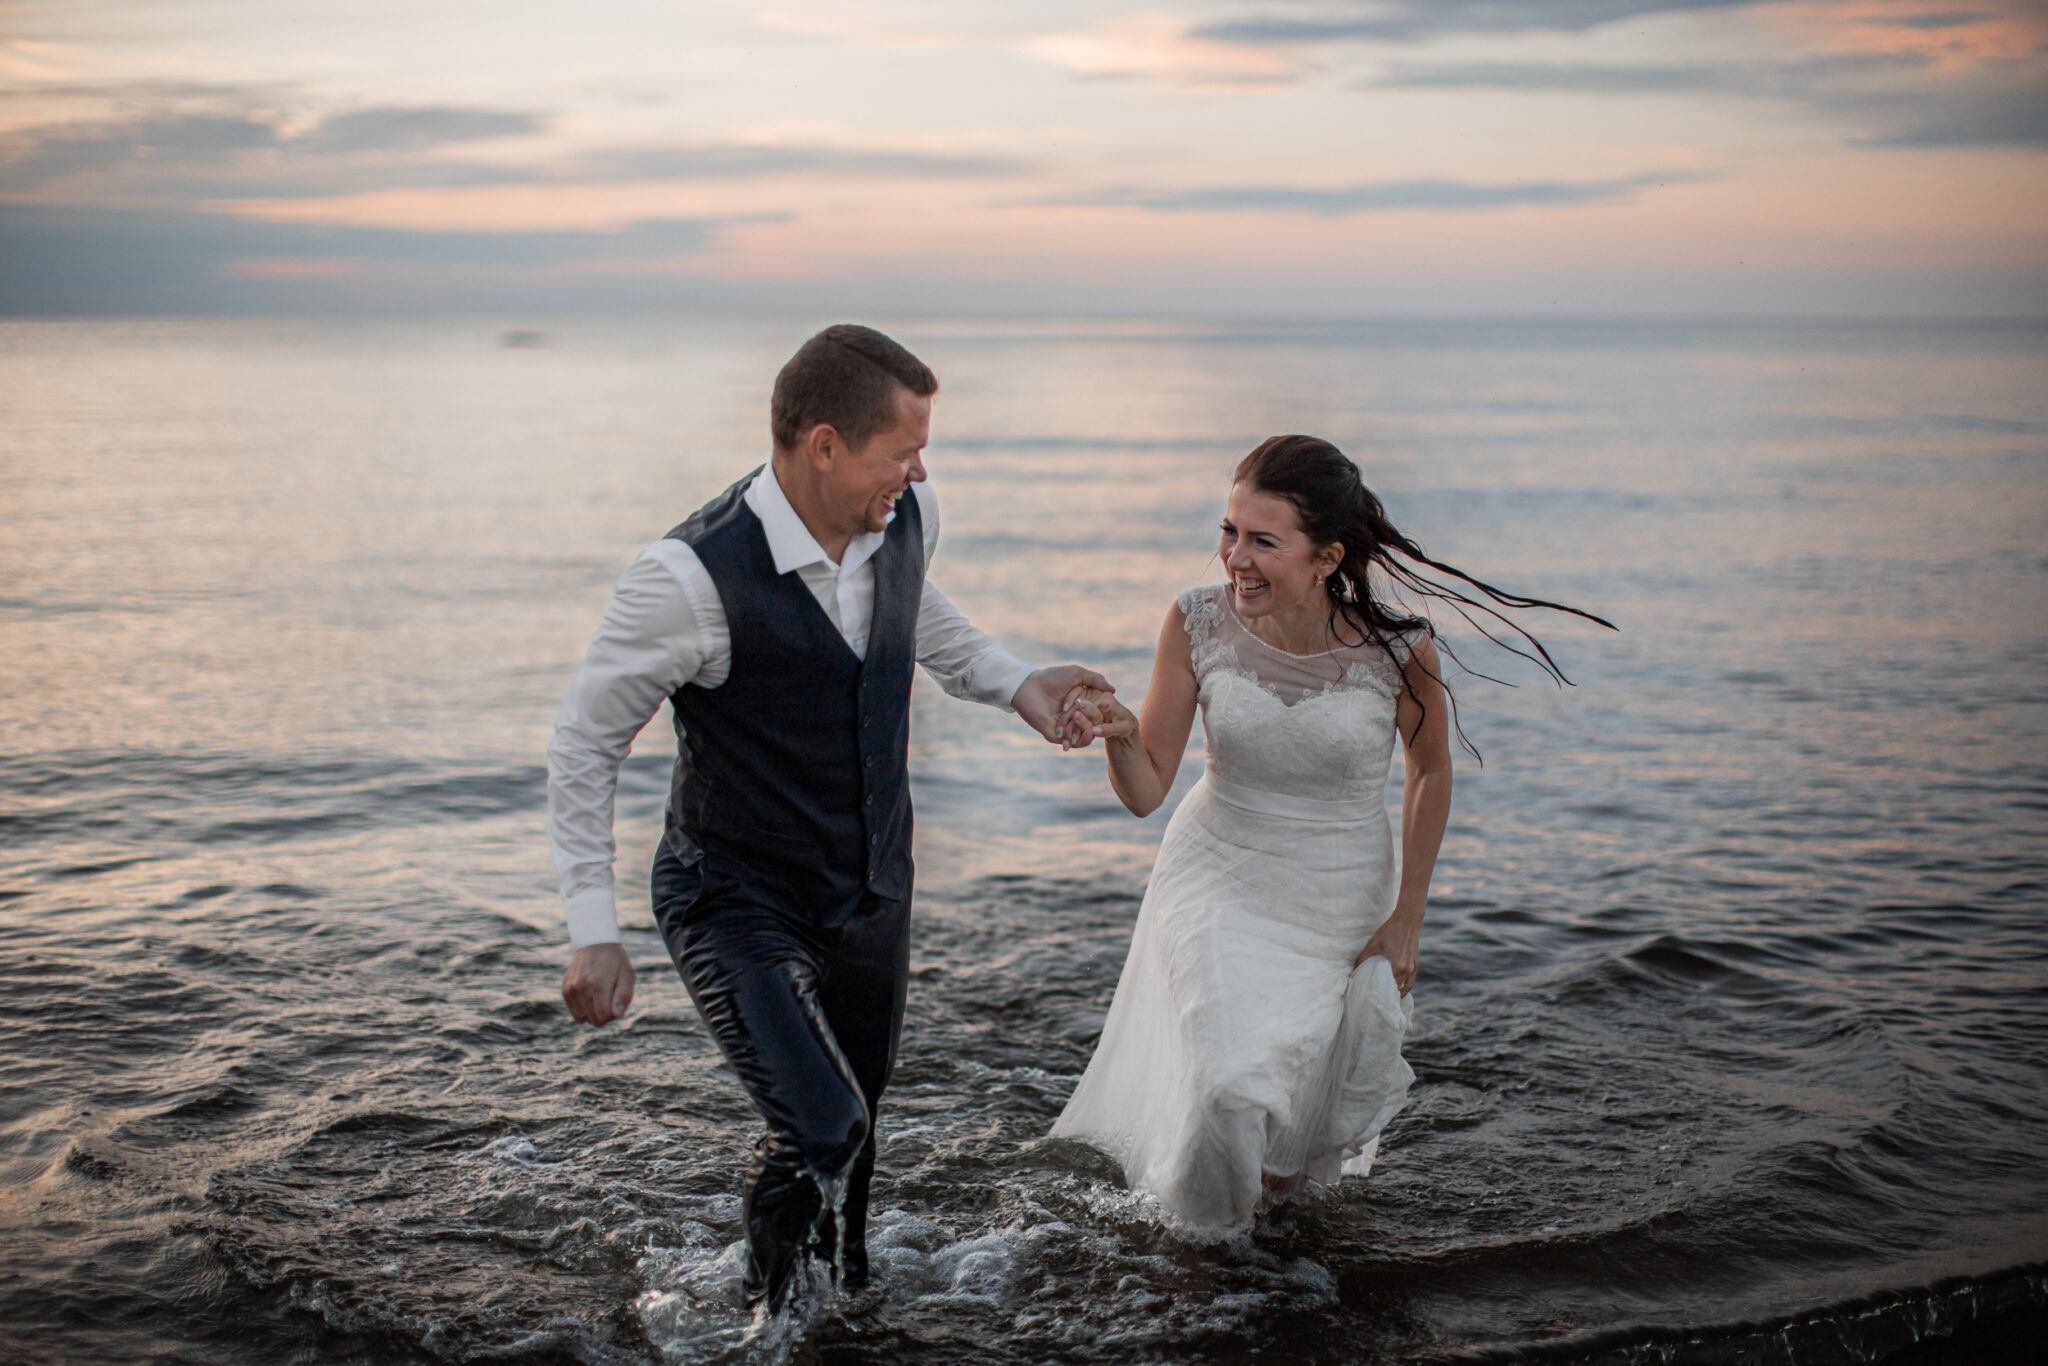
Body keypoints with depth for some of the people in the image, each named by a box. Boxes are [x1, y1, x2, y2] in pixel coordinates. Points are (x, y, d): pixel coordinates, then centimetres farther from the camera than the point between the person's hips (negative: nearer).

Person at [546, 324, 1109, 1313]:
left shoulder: (907, 519, -9)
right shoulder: (694, 577, -28)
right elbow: (584, 742, -16)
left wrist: (1014, 683, 4)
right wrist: (592, 933, -16)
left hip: (873, 895, 6)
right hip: (736, 907, -6)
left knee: (851, 1128, 18)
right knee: (821, 1130, -17)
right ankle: (763, 1309, 13)